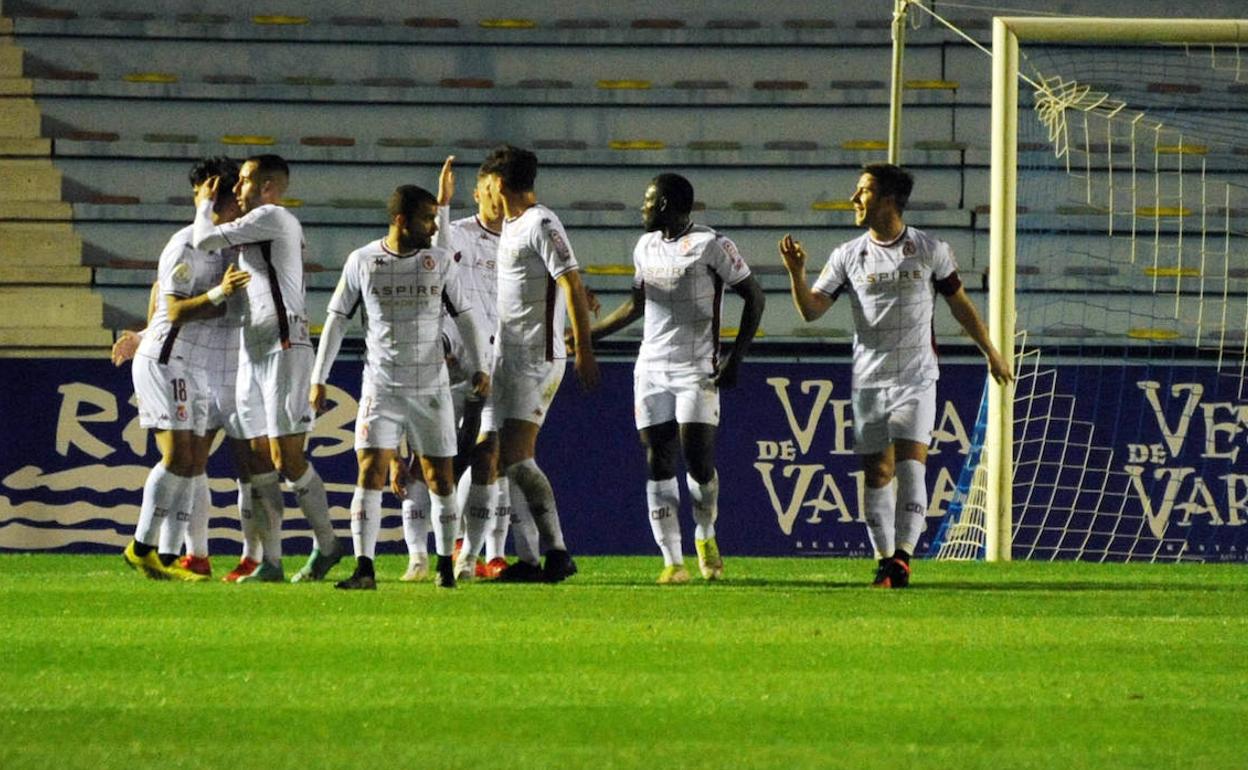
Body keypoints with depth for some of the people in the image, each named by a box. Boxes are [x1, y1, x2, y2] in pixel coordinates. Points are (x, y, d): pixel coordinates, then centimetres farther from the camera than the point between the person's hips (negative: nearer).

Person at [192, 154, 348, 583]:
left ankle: (327, 543, 4)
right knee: (260, 458, 3)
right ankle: (270, 561, 2)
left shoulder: (272, 217, -6)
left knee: (286, 455, -9)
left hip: (284, 347, -10)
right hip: (253, 353, 10)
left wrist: (205, 206, 9)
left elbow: (205, 241, -8)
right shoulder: (259, 230, 22)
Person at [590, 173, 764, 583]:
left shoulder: (710, 245, -7)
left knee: (698, 461, -11)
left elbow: (754, 297, -4)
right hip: (651, 371, 6)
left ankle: (705, 536, 17)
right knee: (659, 464, -2)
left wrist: (735, 359, -10)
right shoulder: (645, 247, 13)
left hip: (696, 370, -6)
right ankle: (672, 561, -1)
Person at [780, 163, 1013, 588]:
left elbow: (961, 305, 11)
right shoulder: (848, 256, 3)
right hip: (869, 378, 2)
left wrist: (991, 353, 17)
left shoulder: (931, 251, 0)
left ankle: (902, 556, -18)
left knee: (910, 466, -15)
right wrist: (797, 272, -18)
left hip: (916, 378, -2)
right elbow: (812, 309, -1)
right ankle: (885, 560, 9)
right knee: (877, 473, 2)